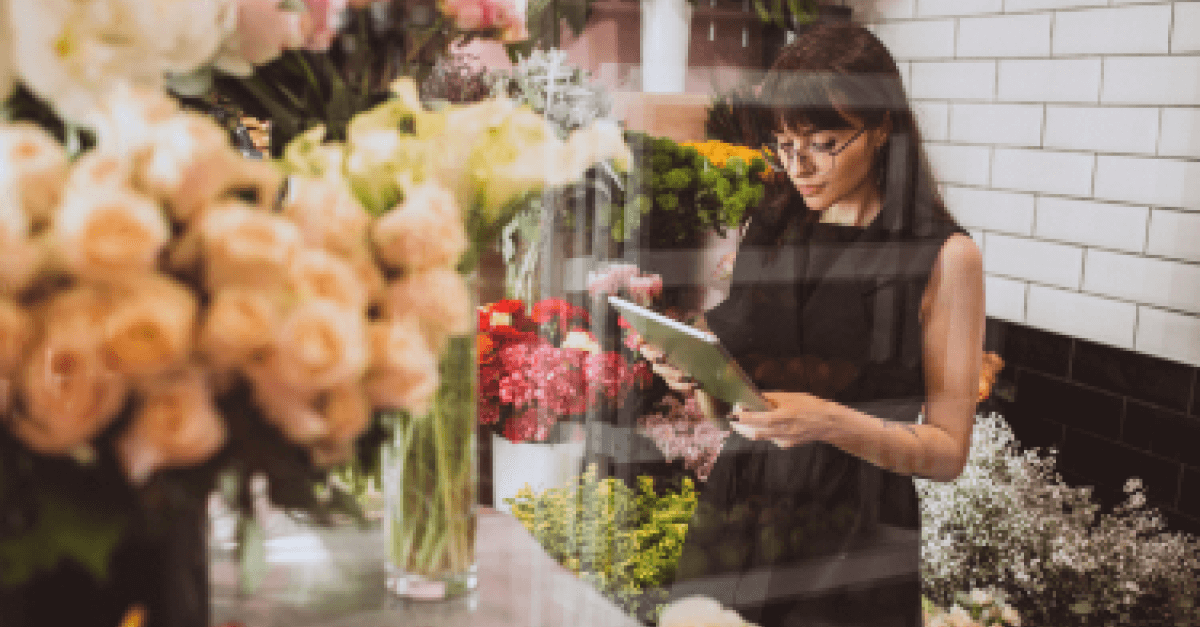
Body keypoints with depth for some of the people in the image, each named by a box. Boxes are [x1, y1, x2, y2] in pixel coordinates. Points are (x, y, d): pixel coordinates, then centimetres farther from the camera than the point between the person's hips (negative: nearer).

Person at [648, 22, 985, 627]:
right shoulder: (766, 231, 4)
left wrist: (833, 423, -22)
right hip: (730, 522, 4)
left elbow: (947, 451, -8)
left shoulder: (945, 257, -8)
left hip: (852, 548, -3)